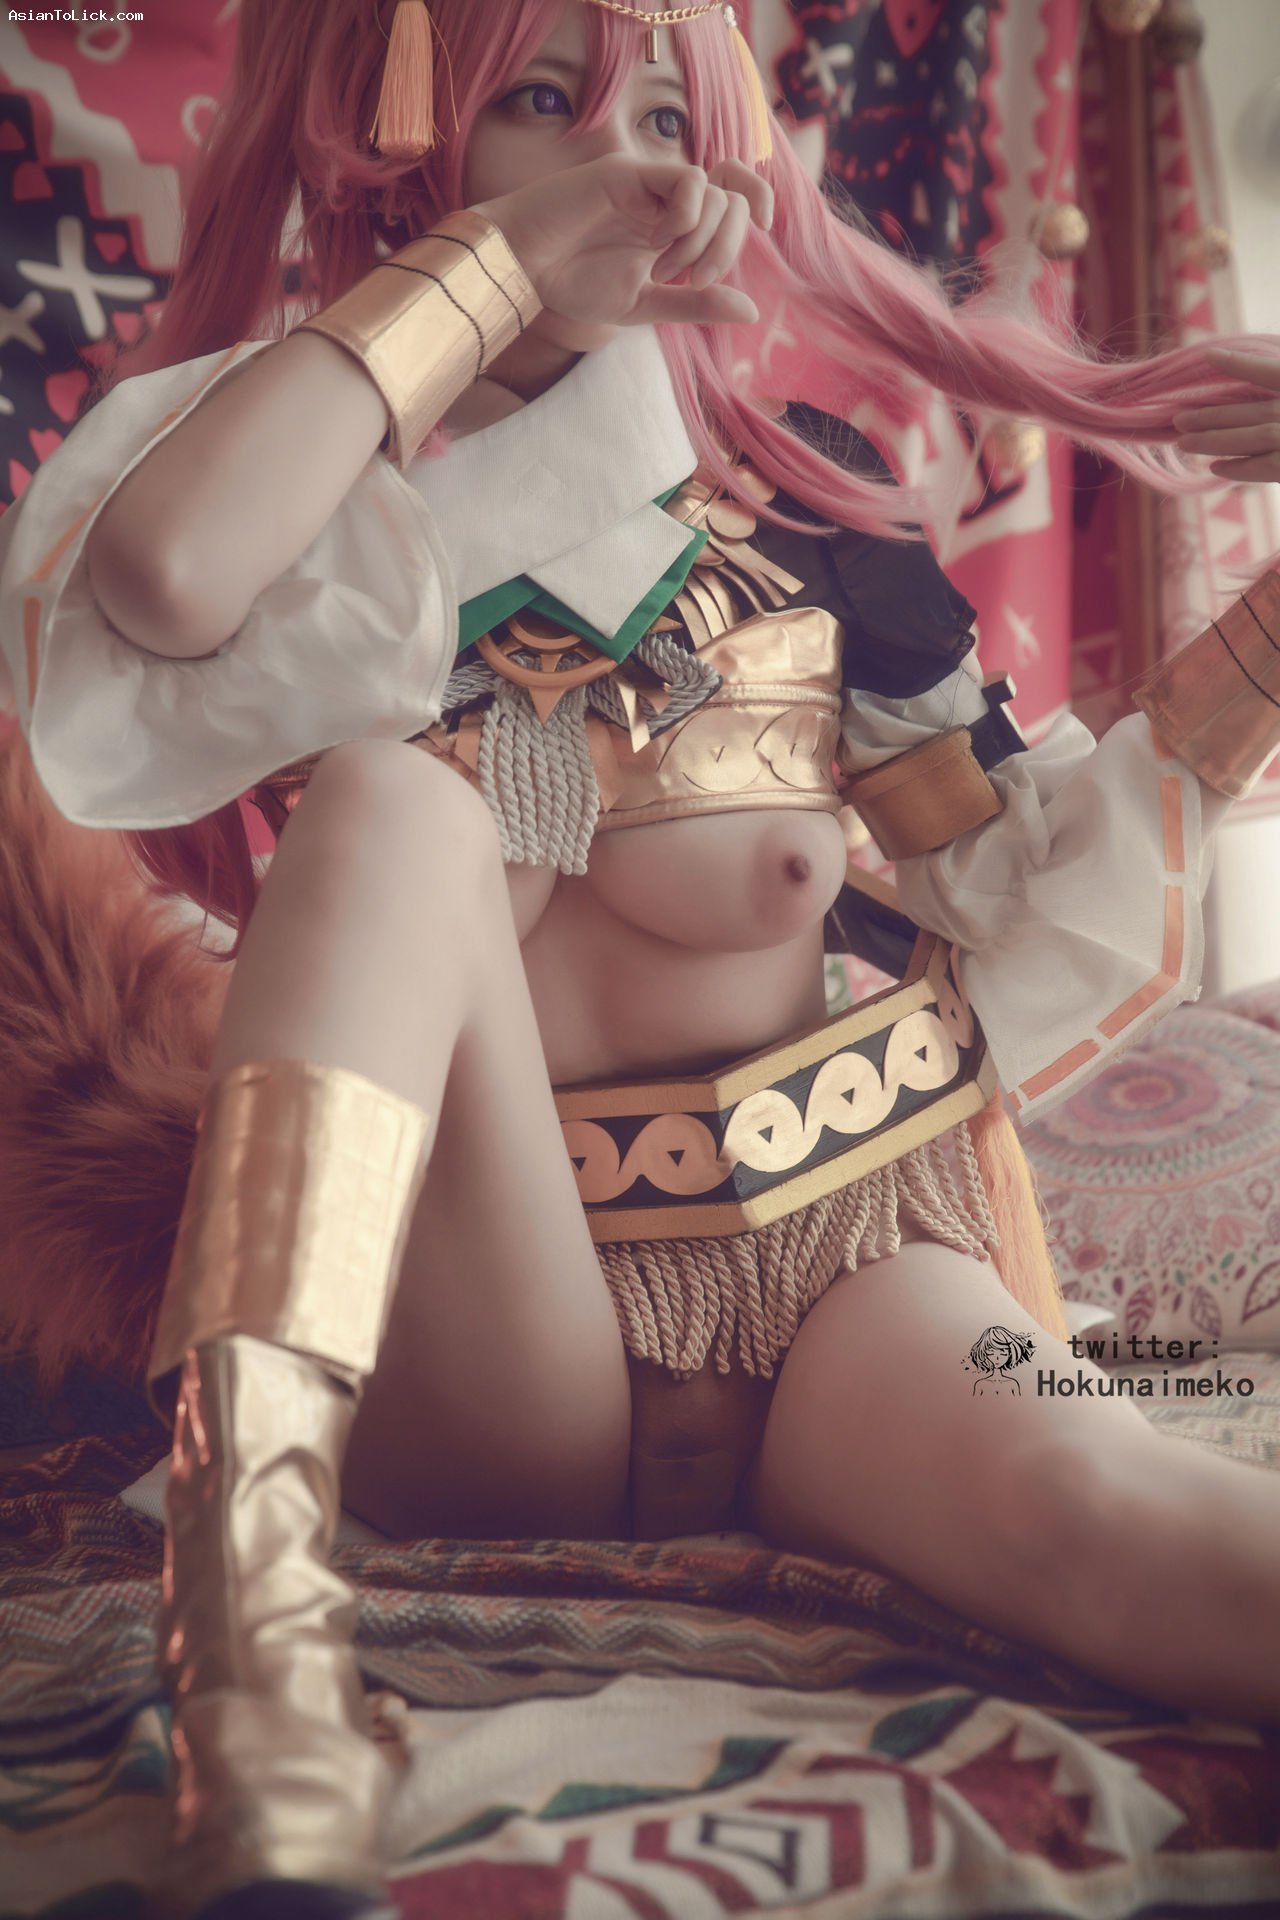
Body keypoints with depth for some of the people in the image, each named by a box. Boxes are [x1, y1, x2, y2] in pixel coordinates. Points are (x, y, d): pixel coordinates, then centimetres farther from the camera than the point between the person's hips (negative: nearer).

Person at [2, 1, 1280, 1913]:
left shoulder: (792, 496, 13)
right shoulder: (303, 503, 6)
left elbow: (1012, 866, 14)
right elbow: (164, 583, -21)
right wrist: (496, 254, -9)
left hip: (838, 1251, 2)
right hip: (474, 1373, -1)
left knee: (1071, 1489, -30)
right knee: (396, 799, -26)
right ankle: (257, 1653, -37)